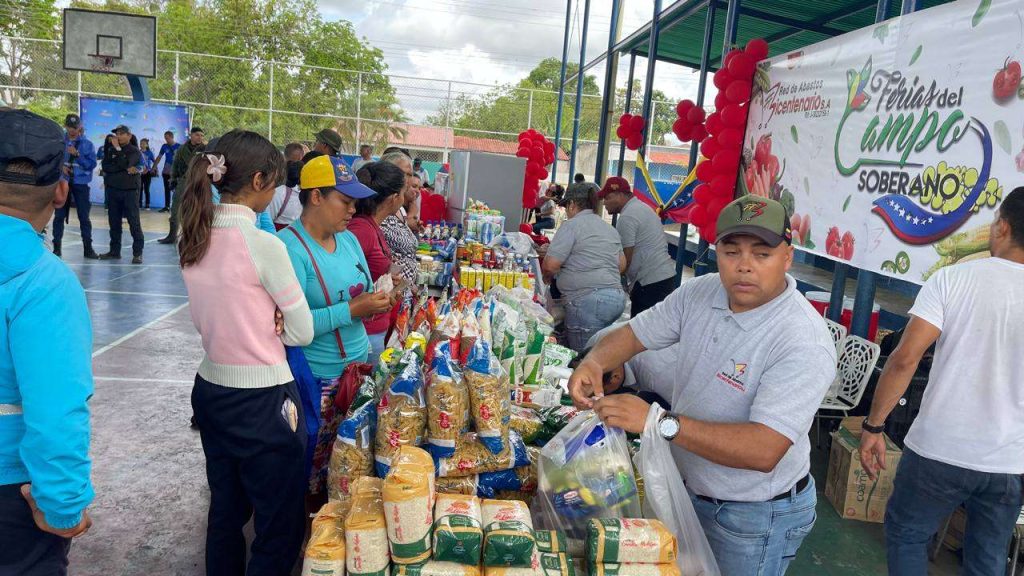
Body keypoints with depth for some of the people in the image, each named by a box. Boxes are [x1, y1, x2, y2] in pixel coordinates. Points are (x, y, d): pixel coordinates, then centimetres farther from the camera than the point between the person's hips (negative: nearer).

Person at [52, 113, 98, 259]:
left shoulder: (87, 144, 1)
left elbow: (92, 164, -6)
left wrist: (77, 154, -16)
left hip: (80, 184, -1)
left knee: (84, 216, 1)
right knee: (59, 216, 4)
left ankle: (88, 248, 8)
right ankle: (56, 247, 12)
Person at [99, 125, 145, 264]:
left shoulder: (134, 151, 0)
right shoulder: (110, 150, 12)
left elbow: (125, 164, -16)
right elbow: (105, 166, -2)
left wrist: (117, 148, -10)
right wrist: (125, 170, -12)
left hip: (130, 190, -5)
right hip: (113, 189, 5)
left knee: (134, 222, -8)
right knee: (114, 221, 9)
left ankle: (137, 253, -6)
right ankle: (114, 251, 18)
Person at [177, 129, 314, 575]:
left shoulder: (193, 239, 0)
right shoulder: (263, 245, -21)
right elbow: (303, 332, -13)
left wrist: (255, 326, 1)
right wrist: (270, 327, 3)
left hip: (210, 390, 8)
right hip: (261, 400, -7)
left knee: (224, 513, 23)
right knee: (280, 526, 9)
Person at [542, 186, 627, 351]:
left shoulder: (572, 225, -4)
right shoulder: (609, 228, 20)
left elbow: (550, 265, -9)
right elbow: (622, 265, 25)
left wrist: (546, 277, 11)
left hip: (589, 301, -8)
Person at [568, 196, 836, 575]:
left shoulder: (804, 343, -29)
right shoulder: (700, 293, -9)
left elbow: (764, 451, -35)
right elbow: (634, 334, 0)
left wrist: (660, 422, -41)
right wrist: (594, 363, -22)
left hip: (754, 516, -6)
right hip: (687, 487, 6)